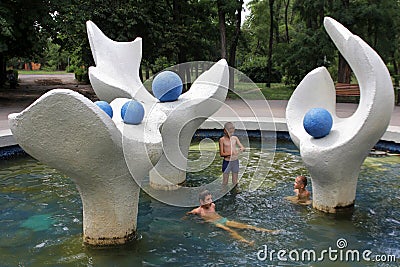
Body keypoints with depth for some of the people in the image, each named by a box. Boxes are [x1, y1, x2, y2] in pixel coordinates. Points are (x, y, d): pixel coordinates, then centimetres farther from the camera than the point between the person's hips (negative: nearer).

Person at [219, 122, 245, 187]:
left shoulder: (235, 138, 4)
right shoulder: (222, 139, -7)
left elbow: (242, 147, 1)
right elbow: (221, 154, -10)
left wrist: (242, 148, -24)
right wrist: (231, 153, -25)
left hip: (235, 161, 4)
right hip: (227, 162, -3)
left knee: (235, 182, 12)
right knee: (225, 182, 2)